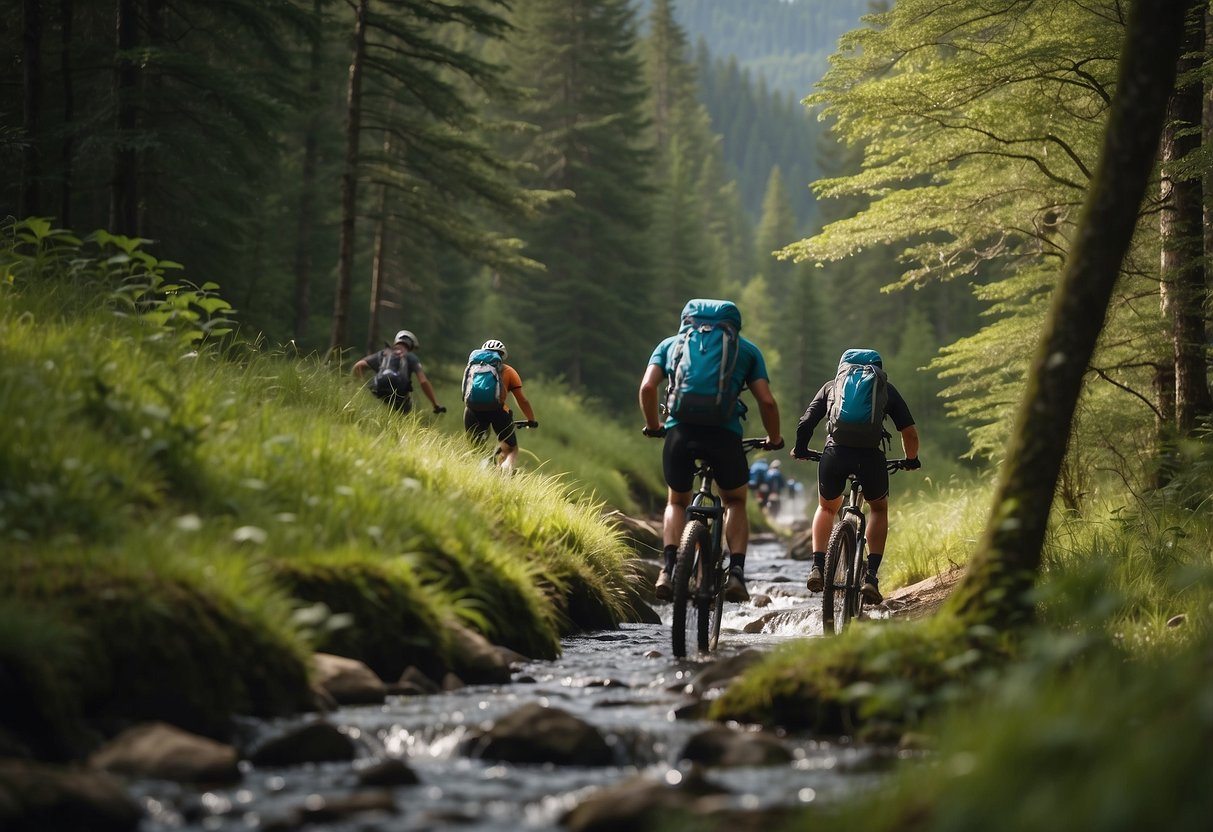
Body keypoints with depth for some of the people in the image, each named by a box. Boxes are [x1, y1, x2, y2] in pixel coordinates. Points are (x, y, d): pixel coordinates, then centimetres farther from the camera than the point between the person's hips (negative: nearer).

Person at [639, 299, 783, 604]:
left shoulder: (670, 344, 23)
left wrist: (653, 426, 24)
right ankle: (736, 572, 4)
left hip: (680, 430, 1)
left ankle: (668, 569, 0)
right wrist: (774, 439, 27)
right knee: (735, 502, 24)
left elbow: (647, 388, 8)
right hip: (725, 433, -1)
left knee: (676, 502, 24)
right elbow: (766, 400, 11)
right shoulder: (746, 349, 22)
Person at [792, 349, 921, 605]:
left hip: (835, 453, 1)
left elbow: (805, 425, 19)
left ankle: (817, 567, 13)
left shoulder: (832, 386, 27)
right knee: (879, 509, 27)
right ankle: (871, 575, 10)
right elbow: (909, 432, 20)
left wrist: (800, 450, 38)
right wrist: (911, 459, 39)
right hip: (871, 455, -1)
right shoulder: (886, 390, 25)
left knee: (826, 507, 30)